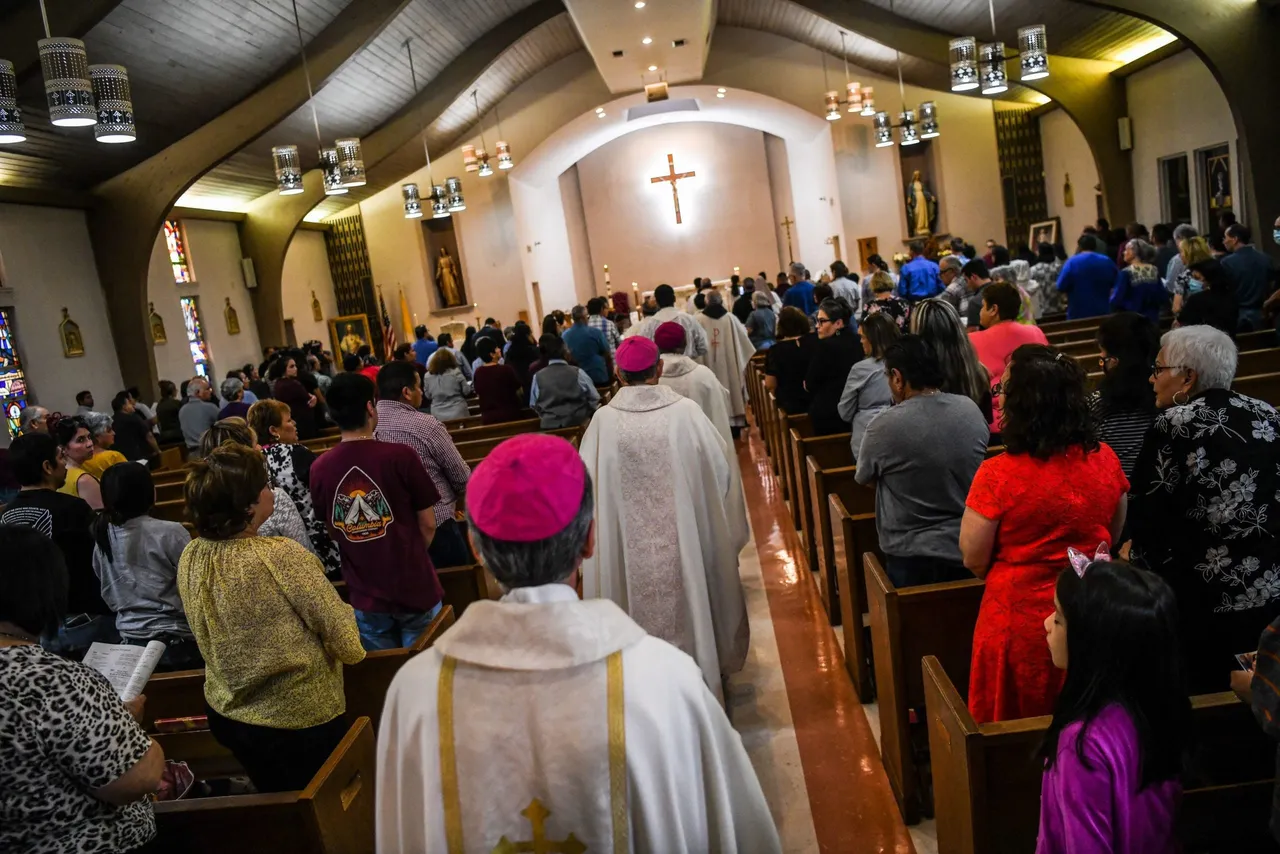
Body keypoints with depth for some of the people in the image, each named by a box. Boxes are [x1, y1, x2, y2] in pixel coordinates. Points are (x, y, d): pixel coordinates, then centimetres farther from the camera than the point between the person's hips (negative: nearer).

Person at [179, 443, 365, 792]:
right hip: (302, 718, -6)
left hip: (226, 713, 6)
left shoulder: (189, 559, -9)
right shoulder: (281, 556, -29)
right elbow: (347, 645, -21)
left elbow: (211, 638, 7)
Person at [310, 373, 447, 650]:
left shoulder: (319, 469, -8)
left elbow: (332, 532, 8)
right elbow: (428, 526, -8)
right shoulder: (400, 456, -17)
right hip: (415, 587, -3)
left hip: (365, 596, 3)